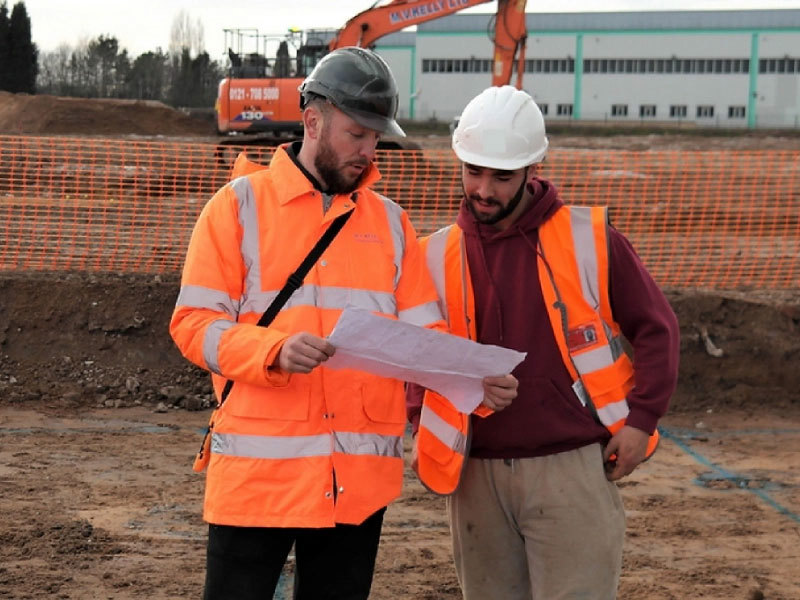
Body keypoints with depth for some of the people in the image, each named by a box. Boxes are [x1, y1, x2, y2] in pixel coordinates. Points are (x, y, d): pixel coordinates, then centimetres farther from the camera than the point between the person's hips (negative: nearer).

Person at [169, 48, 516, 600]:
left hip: (362, 476, 4)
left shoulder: (389, 220, 12)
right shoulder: (240, 204, 0)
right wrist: (275, 351, -24)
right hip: (259, 467, -4)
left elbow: (422, 333, 8)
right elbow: (194, 322, -6)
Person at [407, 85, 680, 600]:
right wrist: (425, 433, 4)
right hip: (478, 477, 3)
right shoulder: (438, 255, 6)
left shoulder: (589, 238, -1)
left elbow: (656, 327, 4)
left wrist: (641, 418, -6)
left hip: (573, 470, -3)